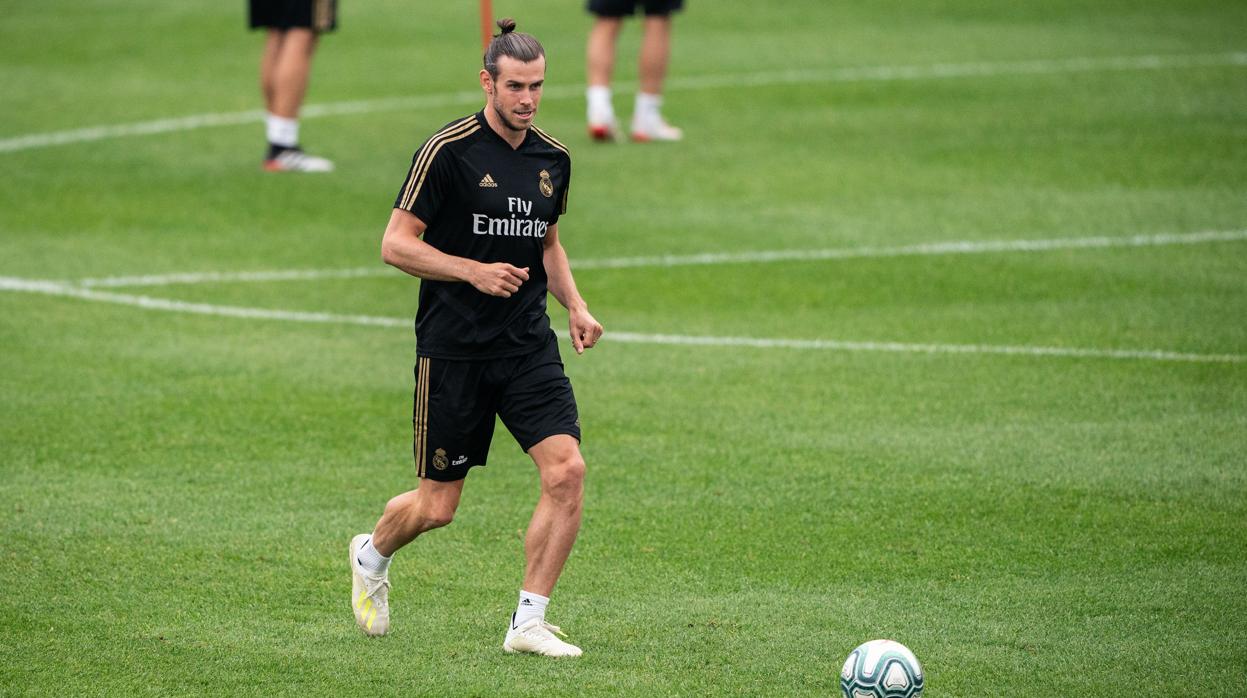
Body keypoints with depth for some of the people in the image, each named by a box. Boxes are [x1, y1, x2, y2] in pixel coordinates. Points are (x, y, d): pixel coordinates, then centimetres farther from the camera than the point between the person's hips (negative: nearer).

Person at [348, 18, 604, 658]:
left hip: (528, 344, 5)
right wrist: (473, 271, -21)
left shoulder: (553, 159, 8)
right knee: (438, 505, 3)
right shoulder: (448, 150, -11)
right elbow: (396, 244, -10)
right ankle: (372, 555, 38)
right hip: (453, 348, -5)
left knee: (567, 469, -15)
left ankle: (528, 623, -5)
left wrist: (575, 306, 8)